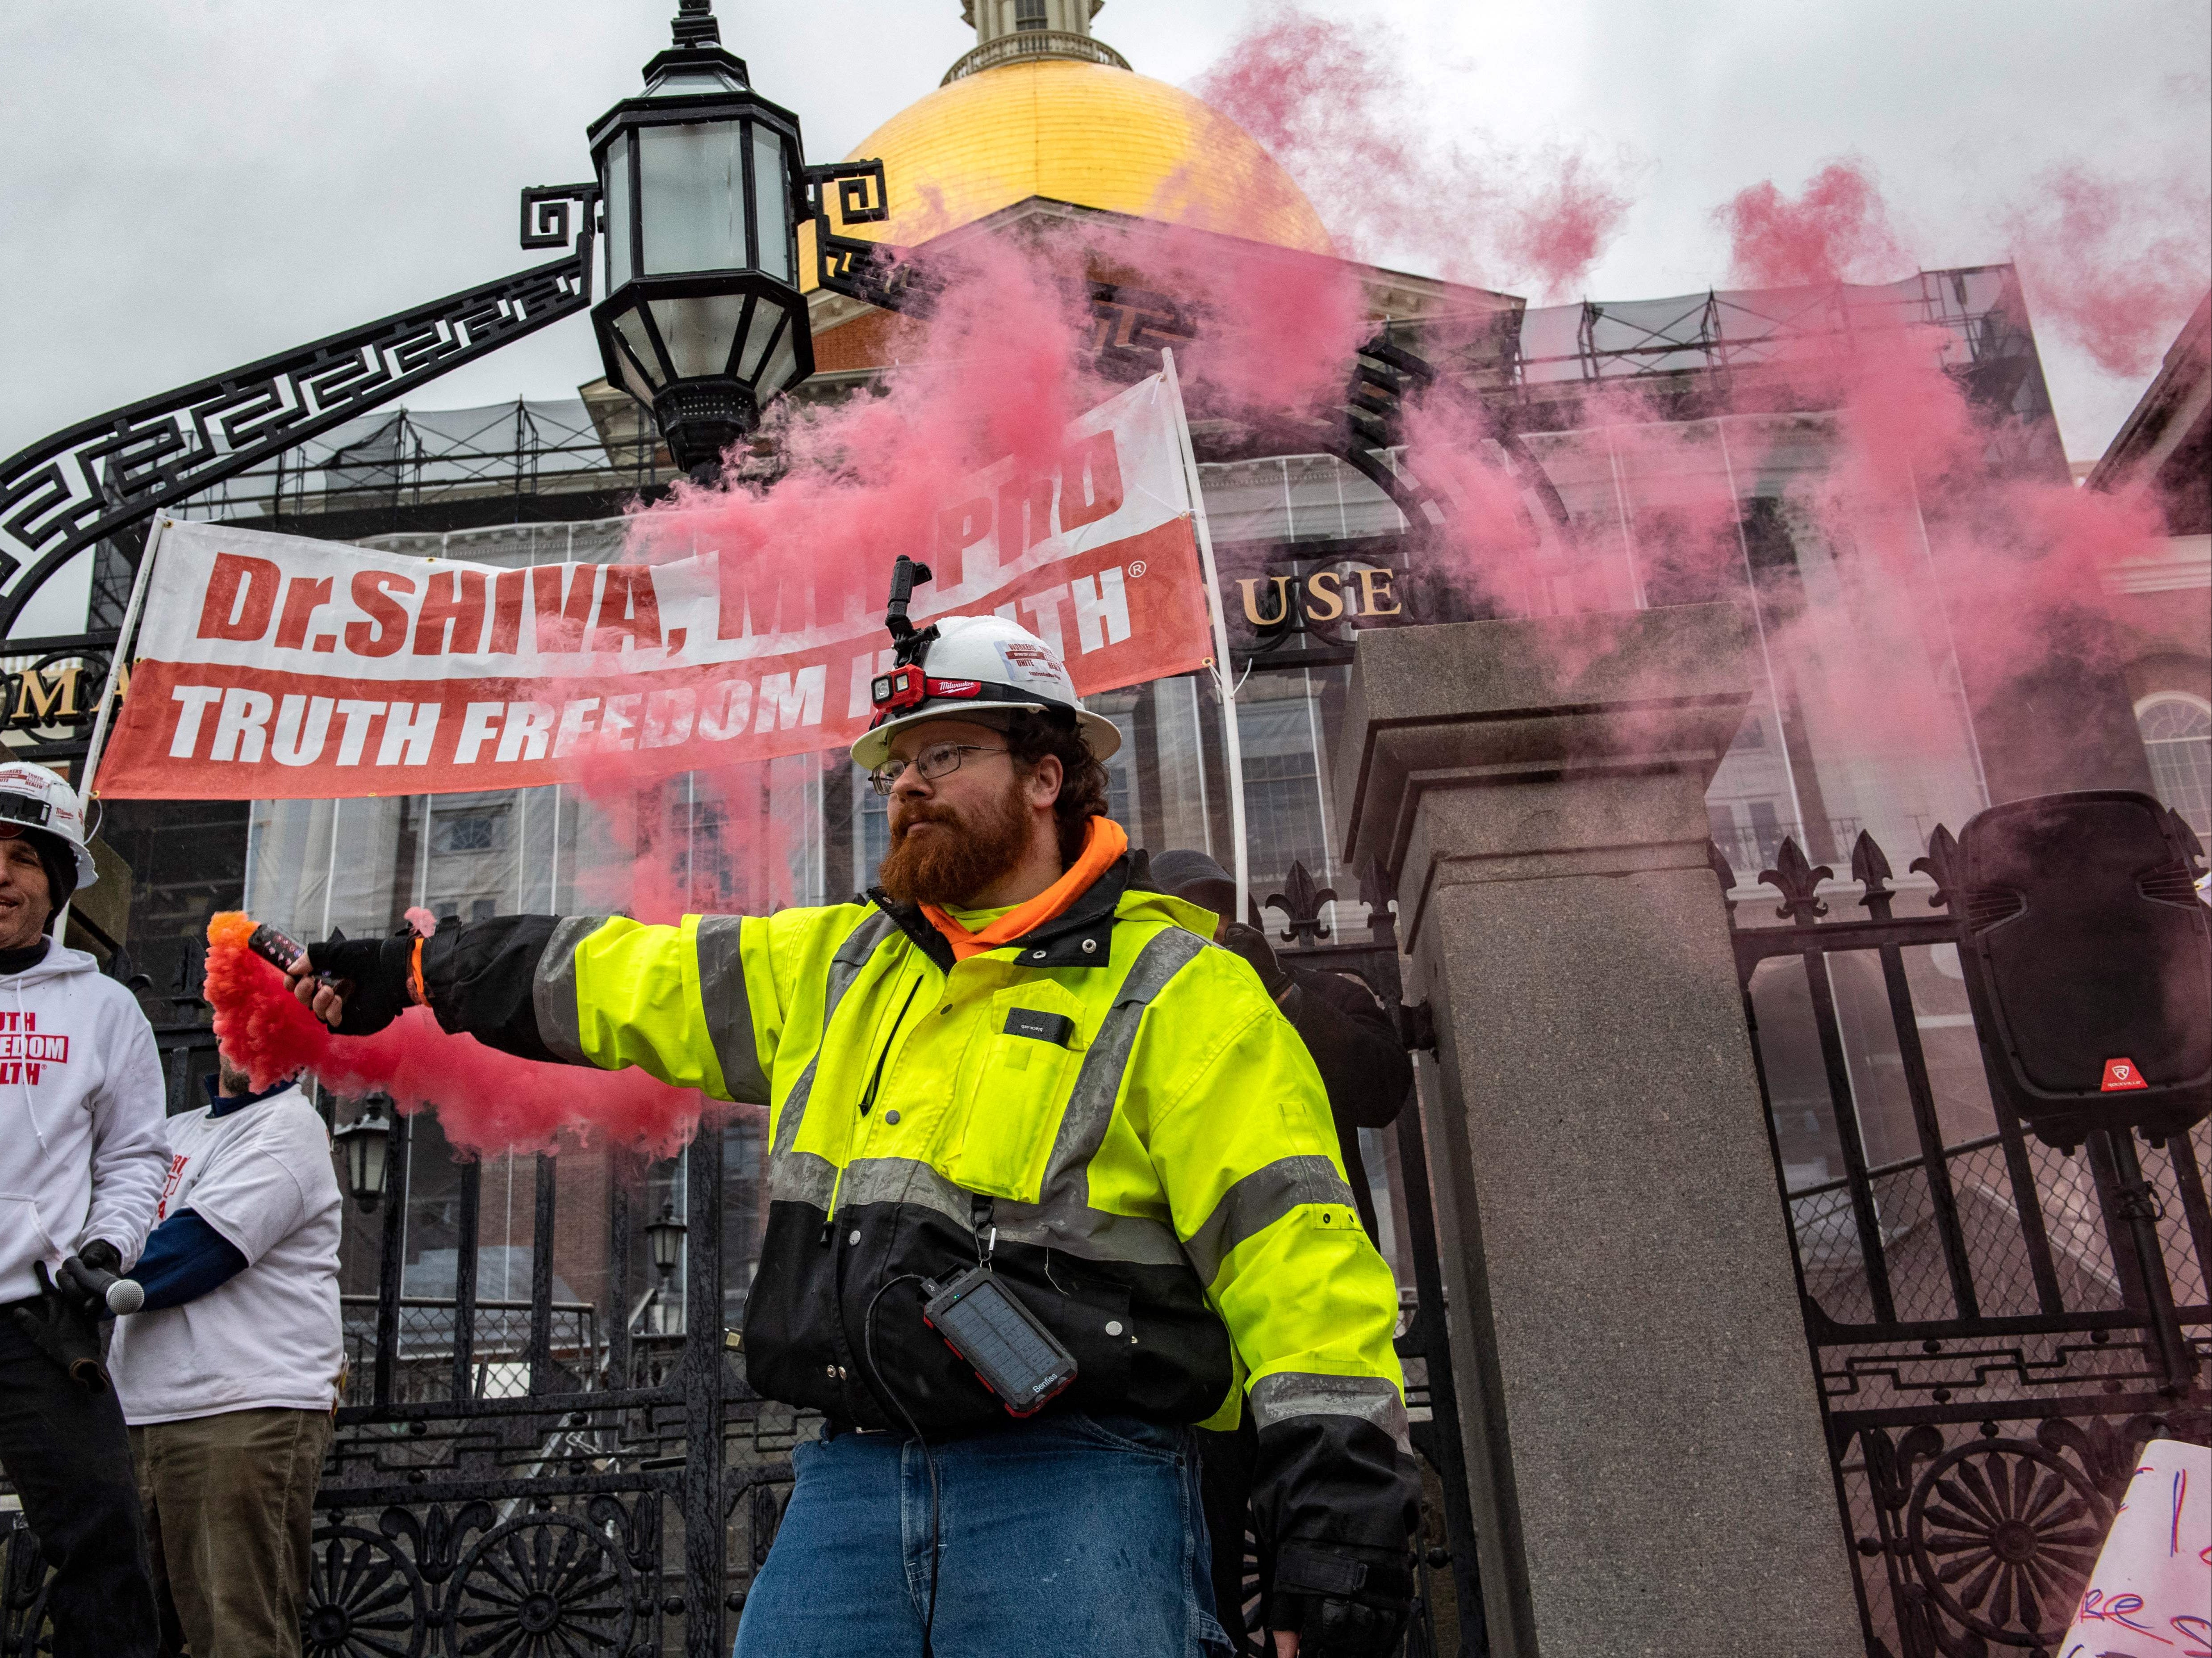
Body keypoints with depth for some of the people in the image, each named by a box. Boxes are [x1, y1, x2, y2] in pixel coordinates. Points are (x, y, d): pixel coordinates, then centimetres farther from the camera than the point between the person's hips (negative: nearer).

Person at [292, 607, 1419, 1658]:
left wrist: (1340, 1523, -16)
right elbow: (623, 977, 26)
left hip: (1073, 1489, -5)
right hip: (850, 1478, 5)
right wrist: (413, 971, 33)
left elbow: (1292, 1246, -9)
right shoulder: (832, 967, 16)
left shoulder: (1170, 990, -2)